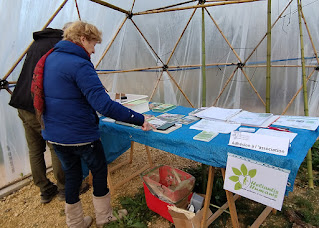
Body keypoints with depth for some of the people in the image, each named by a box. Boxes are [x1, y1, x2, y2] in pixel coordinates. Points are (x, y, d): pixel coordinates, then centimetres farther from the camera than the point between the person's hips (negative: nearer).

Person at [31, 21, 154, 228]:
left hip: (53, 133, 8)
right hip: (80, 135, -8)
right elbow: (103, 104, -31)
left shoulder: (49, 58, 7)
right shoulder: (79, 65, -21)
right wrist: (138, 119, -28)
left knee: (71, 173, 21)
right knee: (99, 170, 13)